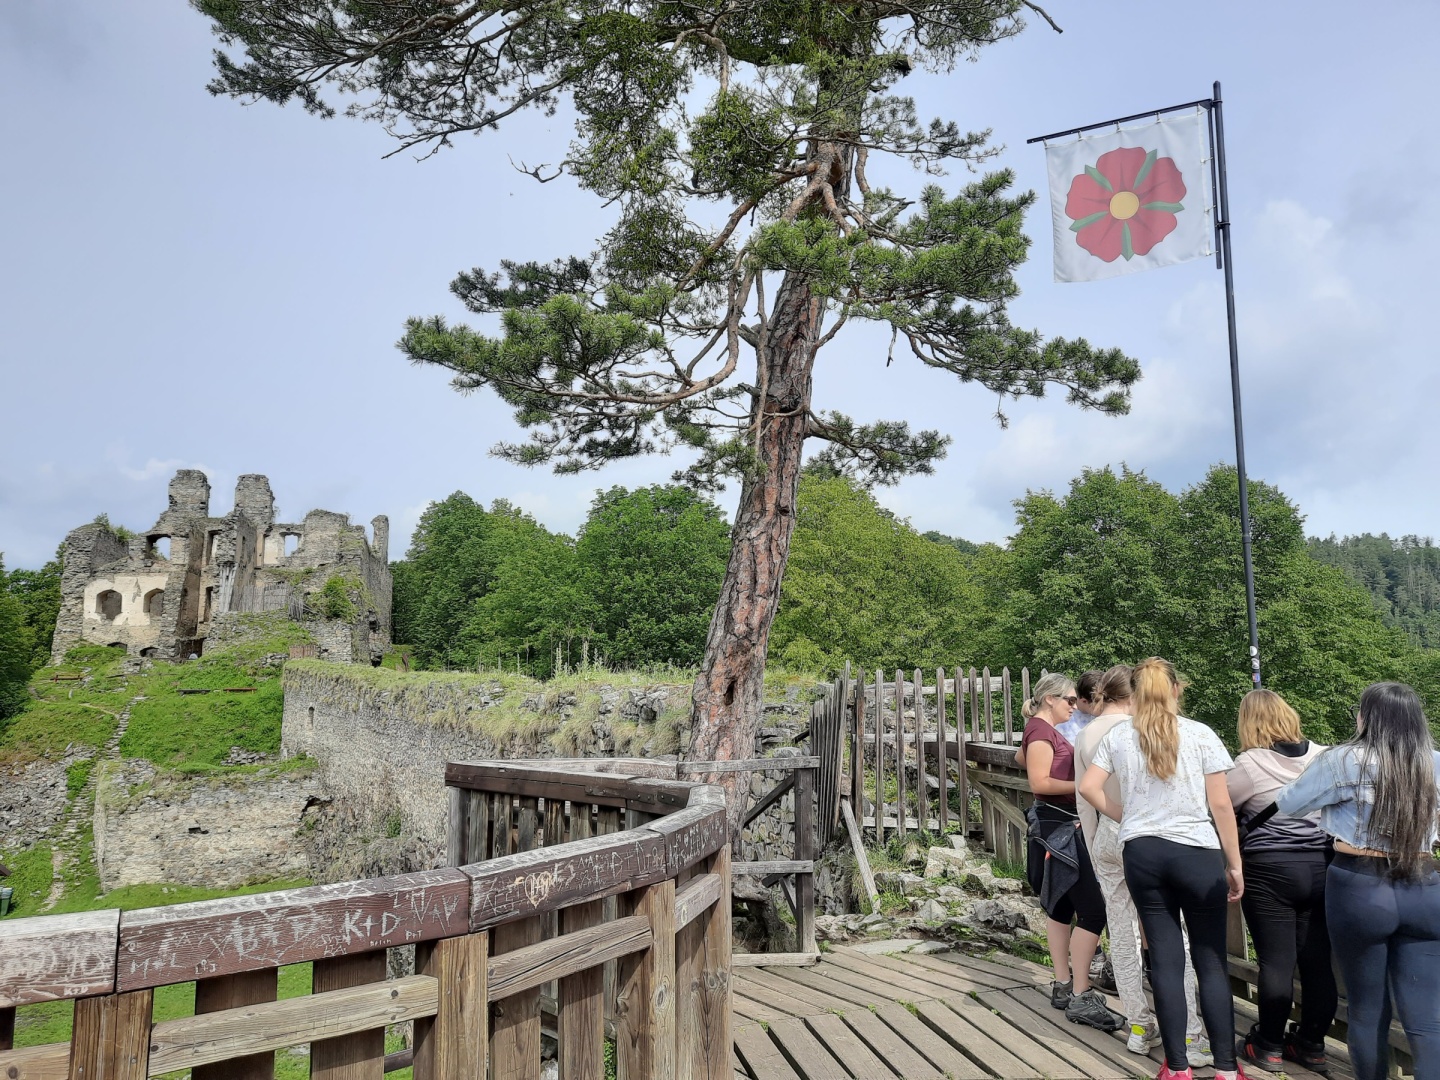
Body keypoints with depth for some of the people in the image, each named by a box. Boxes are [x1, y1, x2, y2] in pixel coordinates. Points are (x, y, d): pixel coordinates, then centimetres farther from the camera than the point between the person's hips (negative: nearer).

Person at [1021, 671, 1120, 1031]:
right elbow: (1040, 782, -21)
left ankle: (1063, 986, 22)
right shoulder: (1040, 730, -14)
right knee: (1092, 909, -11)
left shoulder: (1048, 731, 15)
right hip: (1056, 825, -10)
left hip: (1064, 825, 10)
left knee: (1062, 906, 14)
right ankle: (1080, 997, -6)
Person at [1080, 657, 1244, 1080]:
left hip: (1141, 853, 2)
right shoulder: (1201, 735, -5)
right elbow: (1220, 805, -4)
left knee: (1165, 960, 8)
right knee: (1211, 962, 7)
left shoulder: (1117, 735, 2)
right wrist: (1235, 864, 4)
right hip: (1197, 853, -2)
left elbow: (1088, 787, -2)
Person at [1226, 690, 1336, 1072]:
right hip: (1321, 868, 5)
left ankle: (1269, 1046, 14)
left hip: (1270, 871, -5)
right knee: (1318, 962, 11)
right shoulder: (1323, 756, 2)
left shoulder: (1250, 764, -12)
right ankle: (1312, 1046, 22)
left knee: (1276, 962, 3)